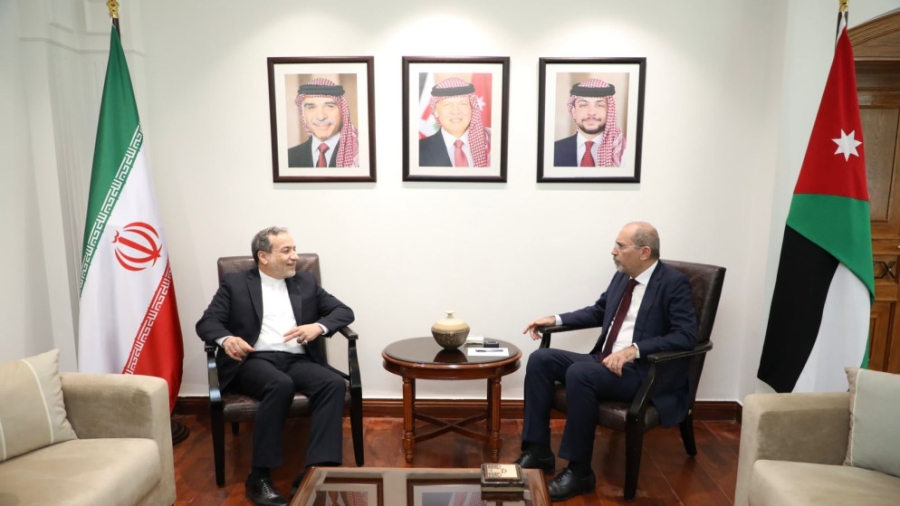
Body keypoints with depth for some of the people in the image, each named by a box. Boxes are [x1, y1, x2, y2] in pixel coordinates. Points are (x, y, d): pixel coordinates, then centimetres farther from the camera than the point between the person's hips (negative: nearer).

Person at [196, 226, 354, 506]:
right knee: (281, 384, -36)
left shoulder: (306, 282, 18)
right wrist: (226, 338, -21)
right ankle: (259, 476, -24)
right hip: (254, 360, -3)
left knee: (335, 383, -28)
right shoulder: (235, 283, 11)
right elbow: (207, 322, 3)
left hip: (298, 360, 3)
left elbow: (344, 311, 12)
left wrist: (318, 326, -10)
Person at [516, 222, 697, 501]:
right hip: (605, 361, 8)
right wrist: (556, 319, 11)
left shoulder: (674, 283, -11)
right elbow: (598, 311, 24)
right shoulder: (622, 276, 10)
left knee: (579, 373, -33)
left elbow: (686, 335, -20)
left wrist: (634, 349, -30)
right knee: (540, 359, -6)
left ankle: (579, 471, -18)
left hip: (644, 372, -8)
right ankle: (538, 450, -2)